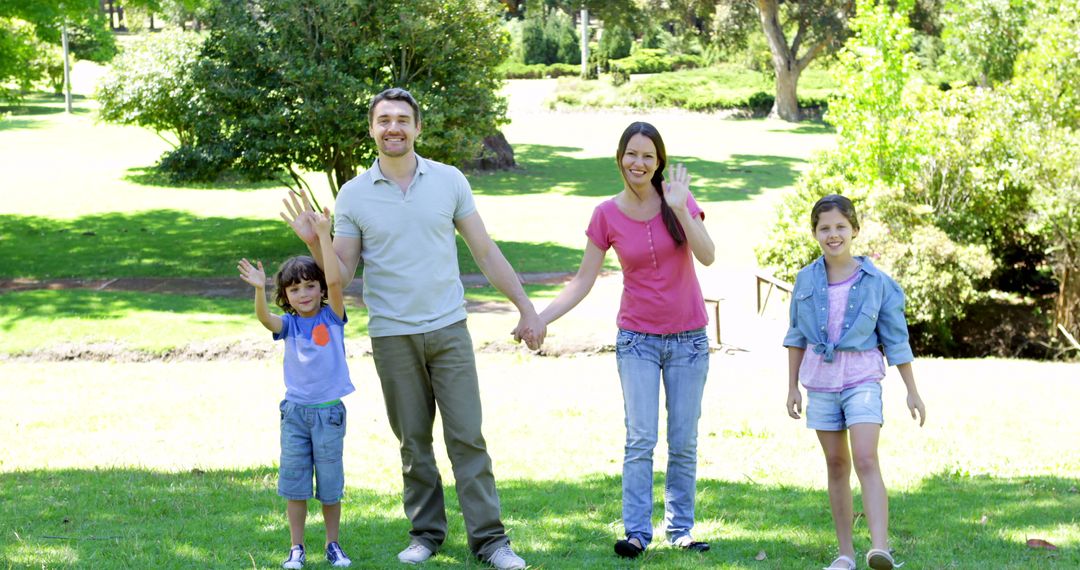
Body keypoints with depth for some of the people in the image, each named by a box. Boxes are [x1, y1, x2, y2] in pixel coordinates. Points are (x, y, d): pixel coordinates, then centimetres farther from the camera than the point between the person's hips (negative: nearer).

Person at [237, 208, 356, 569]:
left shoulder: (332, 317, -2)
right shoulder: (288, 324, 2)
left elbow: (335, 280, -17)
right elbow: (264, 318, -19)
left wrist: (324, 235, -23)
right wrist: (259, 290, -39)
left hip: (329, 412, -2)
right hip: (295, 412, 2)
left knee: (330, 482, 6)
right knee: (294, 482, 4)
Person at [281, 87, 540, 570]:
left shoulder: (449, 181, 2)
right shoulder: (353, 195, 1)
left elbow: (485, 252, 7)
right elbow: (342, 274, 2)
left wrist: (525, 307, 5)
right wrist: (314, 242, -17)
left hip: (448, 328, 0)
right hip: (391, 336, 0)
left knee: (467, 436, -2)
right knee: (413, 441, 7)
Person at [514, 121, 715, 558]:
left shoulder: (678, 199, -2)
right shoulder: (607, 215, -1)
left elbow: (707, 256, -15)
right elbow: (583, 281, 2)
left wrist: (679, 208, -24)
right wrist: (539, 320, -6)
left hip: (687, 339, 1)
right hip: (637, 338, -1)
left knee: (684, 443, 5)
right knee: (640, 439, -8)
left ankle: (680, 529, 14)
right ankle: (637, 531, -5)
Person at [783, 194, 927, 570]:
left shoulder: (876, 282, -4)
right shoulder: (806, 280, 3)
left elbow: (895, 340, 2)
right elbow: (796, 337, 12)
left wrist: (912, 391, 4)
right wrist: (793, 386, 12)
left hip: (862, 379, -3)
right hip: (820, 380, 3)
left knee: (866, 459, -18)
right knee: (836, 465, 8)